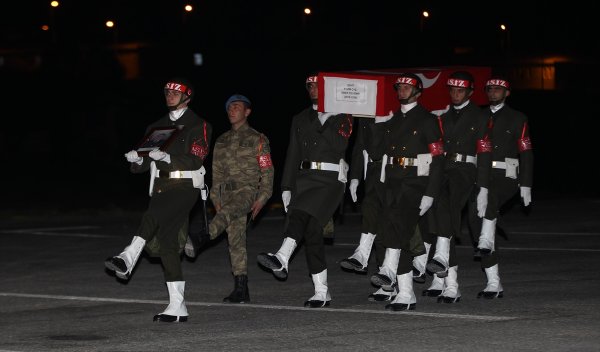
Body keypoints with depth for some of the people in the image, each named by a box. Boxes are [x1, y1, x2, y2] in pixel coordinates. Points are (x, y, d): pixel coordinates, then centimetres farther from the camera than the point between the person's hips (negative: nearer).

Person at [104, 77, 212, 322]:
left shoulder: (198, 126, 1)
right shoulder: (157, 127, 19)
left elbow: (195, 160, -12)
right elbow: (141, 166, 17)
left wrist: (166, 157, -24)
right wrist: (137, 159, -7)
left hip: (185, 186, -6)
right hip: (161, 187, 6)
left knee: (153, 216, -33)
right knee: (166, 243, 0)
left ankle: (128, 259, -43)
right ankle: (177, 308, 0)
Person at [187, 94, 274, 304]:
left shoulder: (257, 139, 3)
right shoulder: (222, 141, 19)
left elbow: (267, 171, 0)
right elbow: (217, 172, 20)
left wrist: (262, 198, -8)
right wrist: (216, 198, 10)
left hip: (248, 190, -5)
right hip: (228, 191, 5)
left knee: (227, 213, -36)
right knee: (235, 240, 0)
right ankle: (241, 290, 0)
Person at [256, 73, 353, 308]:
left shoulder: (342, 117, 5)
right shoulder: (300, 120, 19)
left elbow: (339, 147, -9)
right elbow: (293, 156, 17)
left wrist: (324, 120, -5)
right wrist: (286, 187, 9)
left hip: (331, 179, -5)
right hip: (305, 177, 5)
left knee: (301, 215, -29)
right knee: (312, 231, 0)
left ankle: (281, 259, -46)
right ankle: (321, 293, 2)